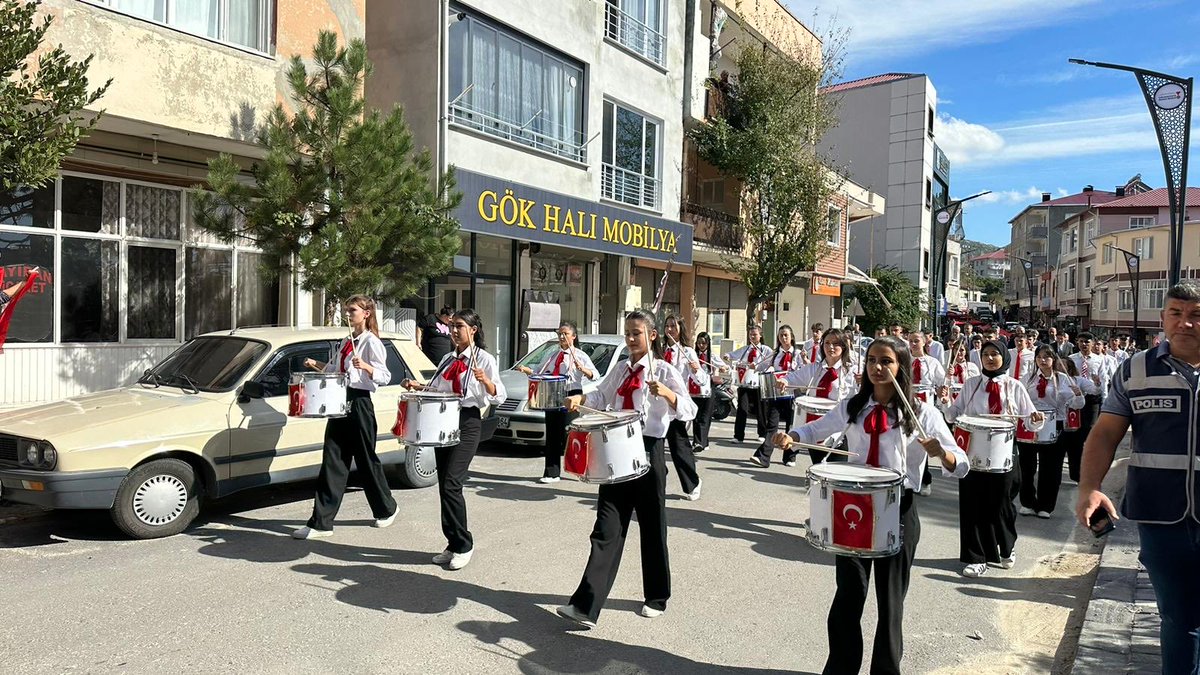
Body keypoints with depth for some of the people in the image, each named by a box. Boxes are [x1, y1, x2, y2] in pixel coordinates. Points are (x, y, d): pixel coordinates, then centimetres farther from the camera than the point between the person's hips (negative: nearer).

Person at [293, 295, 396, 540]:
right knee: (332, 462, 3)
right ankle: (321, 523, 4)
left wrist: (364, 366, -32)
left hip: (359, 403, -7)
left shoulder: (371, 342, -8)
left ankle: (386, 509, 27)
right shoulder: (346, 341, 16)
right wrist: (316, 365, 9)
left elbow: (384, 376, -15)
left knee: (366, 460, 5)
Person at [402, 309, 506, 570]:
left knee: (451, 485, -14)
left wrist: (485, 381, -28)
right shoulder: (448, 359, 16)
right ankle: (454, 545, 17)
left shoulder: (484, 359, -4)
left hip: (467, 424, -7)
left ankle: (463, 545, 0)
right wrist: (417, 386, 6)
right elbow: (436, 390, 24)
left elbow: (500, 397, -10)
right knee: (444, 486, 7)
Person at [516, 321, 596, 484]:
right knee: (552, 435, 6)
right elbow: (538, 372, 24)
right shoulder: (552, 355, 19)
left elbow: (594, 375, -12)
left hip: (571, 397, -6)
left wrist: (582, 369, -32)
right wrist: (526, 370, 4)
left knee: (567, 434, -9)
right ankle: (552, 473, 11)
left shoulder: (579, 355, 0)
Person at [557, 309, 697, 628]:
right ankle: (585, 606, -3)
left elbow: (688, 411, -16)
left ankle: (656, 598, 28)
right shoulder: (620, 370, 12)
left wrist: (664, 392, -36)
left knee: (652, 528, 9)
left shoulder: (664, 370, -6)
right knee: (606, 529, 0)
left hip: (648, 453, -4)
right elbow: (601, 395, 18)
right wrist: (580, 399, -4)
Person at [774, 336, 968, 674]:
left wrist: (941, 452, -33)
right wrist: (791, 436, -8)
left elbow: (960, 466, -10)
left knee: (890, 598, 10)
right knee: (848, 594, 9)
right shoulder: (852, 407, 2)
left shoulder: (923, 413, -9)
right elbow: (816, 429, 14)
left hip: (899, 511, -2)